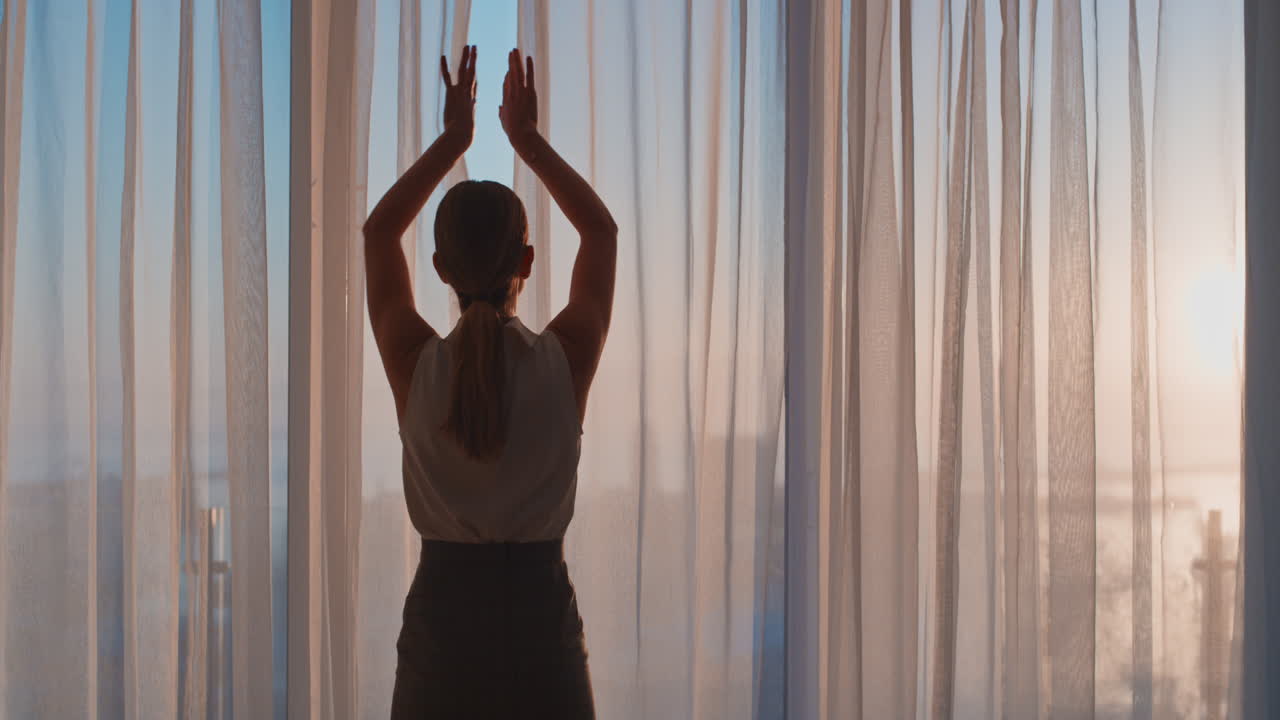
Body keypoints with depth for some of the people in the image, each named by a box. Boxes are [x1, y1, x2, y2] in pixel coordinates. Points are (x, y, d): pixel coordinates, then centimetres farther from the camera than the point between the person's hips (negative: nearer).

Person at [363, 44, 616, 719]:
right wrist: (529, 140, 13)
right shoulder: (565, 364, -7)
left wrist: (452, 139, 12)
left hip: (442, 618, 0)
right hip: (543, 621, 0)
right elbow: (601, 230, 10)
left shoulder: (416, 366, -7)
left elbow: (379, 231, 10)